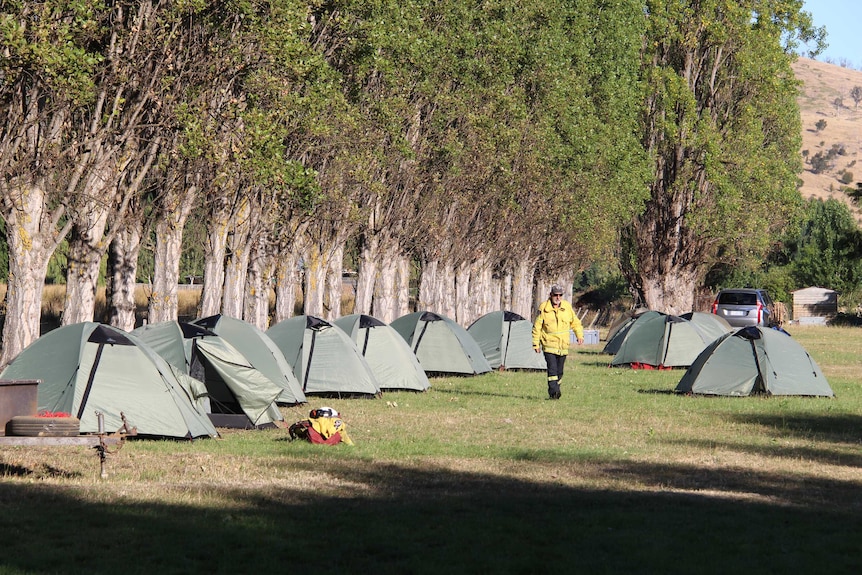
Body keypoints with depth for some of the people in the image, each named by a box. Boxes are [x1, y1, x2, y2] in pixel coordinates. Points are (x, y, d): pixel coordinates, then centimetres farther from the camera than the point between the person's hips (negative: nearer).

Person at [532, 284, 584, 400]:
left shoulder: (567, 307, 4)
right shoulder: (544, 308, -5)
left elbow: (575, 323, 16)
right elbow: (537, 327, 1)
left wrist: (579, 335, 2)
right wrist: (536, 343, 0)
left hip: (563, 345, 4)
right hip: (549, 345, -4)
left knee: (559, 371, 8)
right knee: (552, 368, -18)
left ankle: (555, 392, 20)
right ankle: (553, 391, -21)